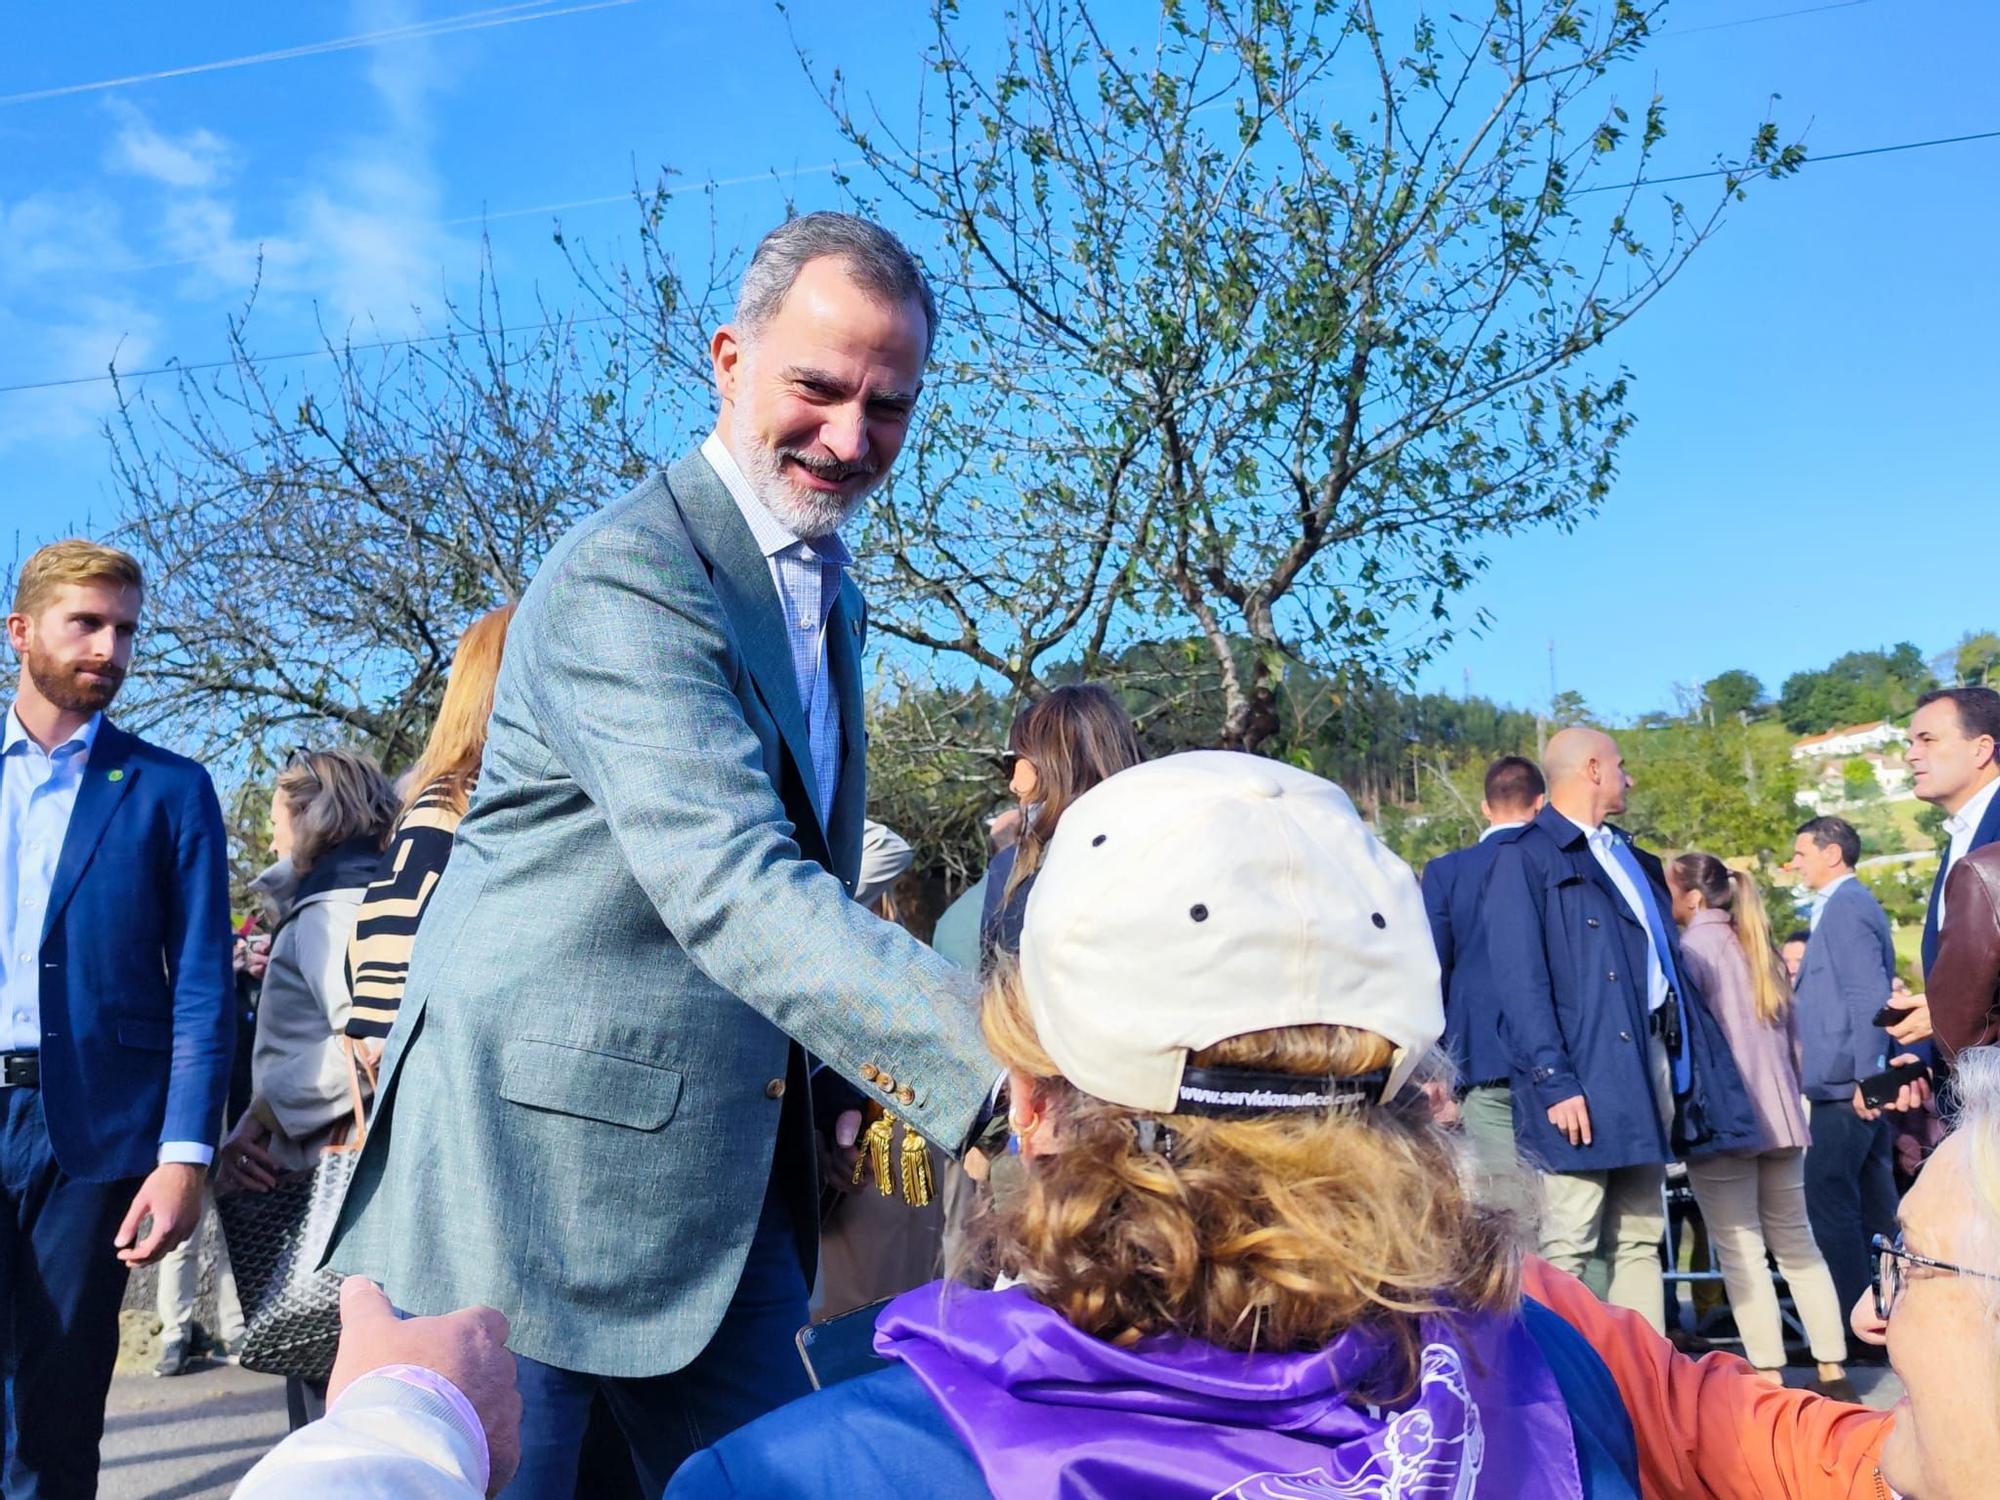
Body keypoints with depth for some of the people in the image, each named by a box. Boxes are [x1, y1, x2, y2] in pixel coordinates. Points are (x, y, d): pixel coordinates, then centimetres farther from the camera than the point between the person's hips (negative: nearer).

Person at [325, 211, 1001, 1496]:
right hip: (533, 1161, -8)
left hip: (720, 1190, 8)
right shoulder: (625, 575, -18)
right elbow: (728, 886, -32)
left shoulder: (832, 598, 12)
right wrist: (1009, 1067, -40)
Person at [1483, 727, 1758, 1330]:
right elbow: (1519, 980, -12)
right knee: (1567, 1249, -6)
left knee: (1639, 1242, 11)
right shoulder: (1527, 857, -4)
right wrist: (1555, 1081, -20)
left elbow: (1669, 963, 20)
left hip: (1652, 1065, 8)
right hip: (1584, 1078, -8)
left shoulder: (1635, 861, 21)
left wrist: (1691, 1068, 11)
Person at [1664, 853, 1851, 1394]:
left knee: (1741, 1252, -3)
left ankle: (1770, 1378, -3)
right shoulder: (1759, 947, 14)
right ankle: (1833, 1371, 12)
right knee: (1797, 1244, 12)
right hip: (1781, 1117, 7)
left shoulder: (1693, 947, -8)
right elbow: (1794, 1037, 18)